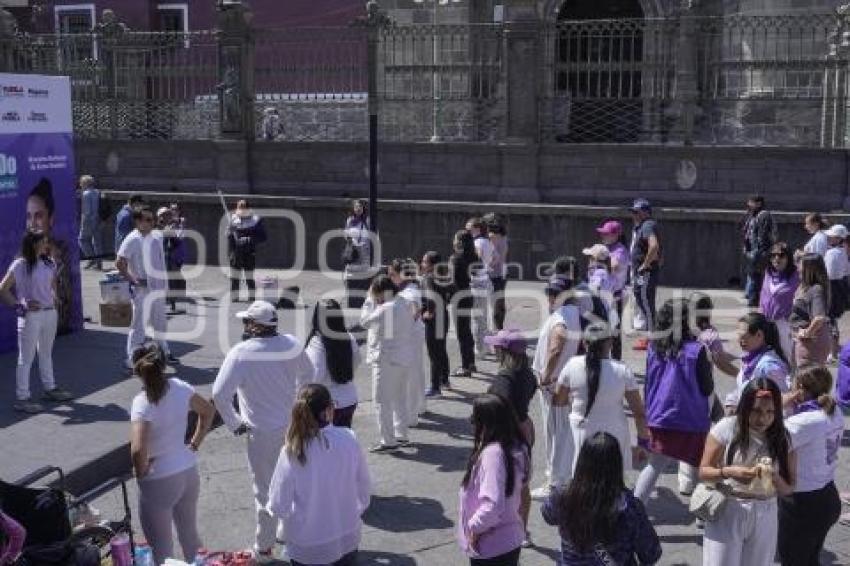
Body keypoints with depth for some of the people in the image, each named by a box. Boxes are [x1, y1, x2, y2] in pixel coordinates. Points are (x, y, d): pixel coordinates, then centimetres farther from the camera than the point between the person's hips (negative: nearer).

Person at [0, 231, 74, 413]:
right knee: (26, 357, 0)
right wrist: (19, 305, -17)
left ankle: (50, 388, 33)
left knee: (46, 353, 20)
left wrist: (54, 298, 9)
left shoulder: (49, 263, 6)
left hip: (50, 313, 7)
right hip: (30, 316, -7)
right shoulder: (20, 265, -13)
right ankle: (22, 397, 6)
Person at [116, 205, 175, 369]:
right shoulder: (132, 240, -15)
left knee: (160, 322, 20)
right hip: (143, 289, -7)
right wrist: (132, 280, -20)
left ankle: (164, 352, 34)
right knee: (139, 324, -6)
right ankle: (132, 360, -2)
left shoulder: (157, 236, 6)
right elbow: (120, 263, -21)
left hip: (159, 287, 7)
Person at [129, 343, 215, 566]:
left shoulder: (143, 403, -24)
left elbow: (138, 450, -35)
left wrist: (141, 473, -15)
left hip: (159, 481, -6)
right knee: (190, 536, 25)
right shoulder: (180, 387, -6)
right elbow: (209, 411, 11)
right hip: (189, 472, 6)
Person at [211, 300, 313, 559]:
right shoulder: (292, 344, -6)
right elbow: (307, 373, 11)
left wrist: (234, 423, -12)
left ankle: (264, 546, 23)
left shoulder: (241, 353, -21)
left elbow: (220, 394, -25)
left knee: (265, 489, 10)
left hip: (262, 431, -5)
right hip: (291, 424, 5)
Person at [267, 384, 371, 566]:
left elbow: (278, 506, -12)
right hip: (346, 539, 2)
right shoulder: (349, 440, -16)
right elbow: (364, 488, -2)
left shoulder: (291, 451, -20)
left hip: (305, 546, -1)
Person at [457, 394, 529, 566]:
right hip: (509, 540, 8)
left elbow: (493, 504, -31)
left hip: (490, 547, -8)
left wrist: (474, 526, -17)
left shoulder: (492, 453, -28)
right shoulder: (515, 448, -1)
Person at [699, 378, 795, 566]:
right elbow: (704, 471, -6)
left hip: (764, 517, 3)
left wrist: (775, 479, -20)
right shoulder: (727, 428, -11)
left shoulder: (783, 438, -2)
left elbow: (788, 488, 2)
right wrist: (729, 472, -25)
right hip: (727, 513, -3)